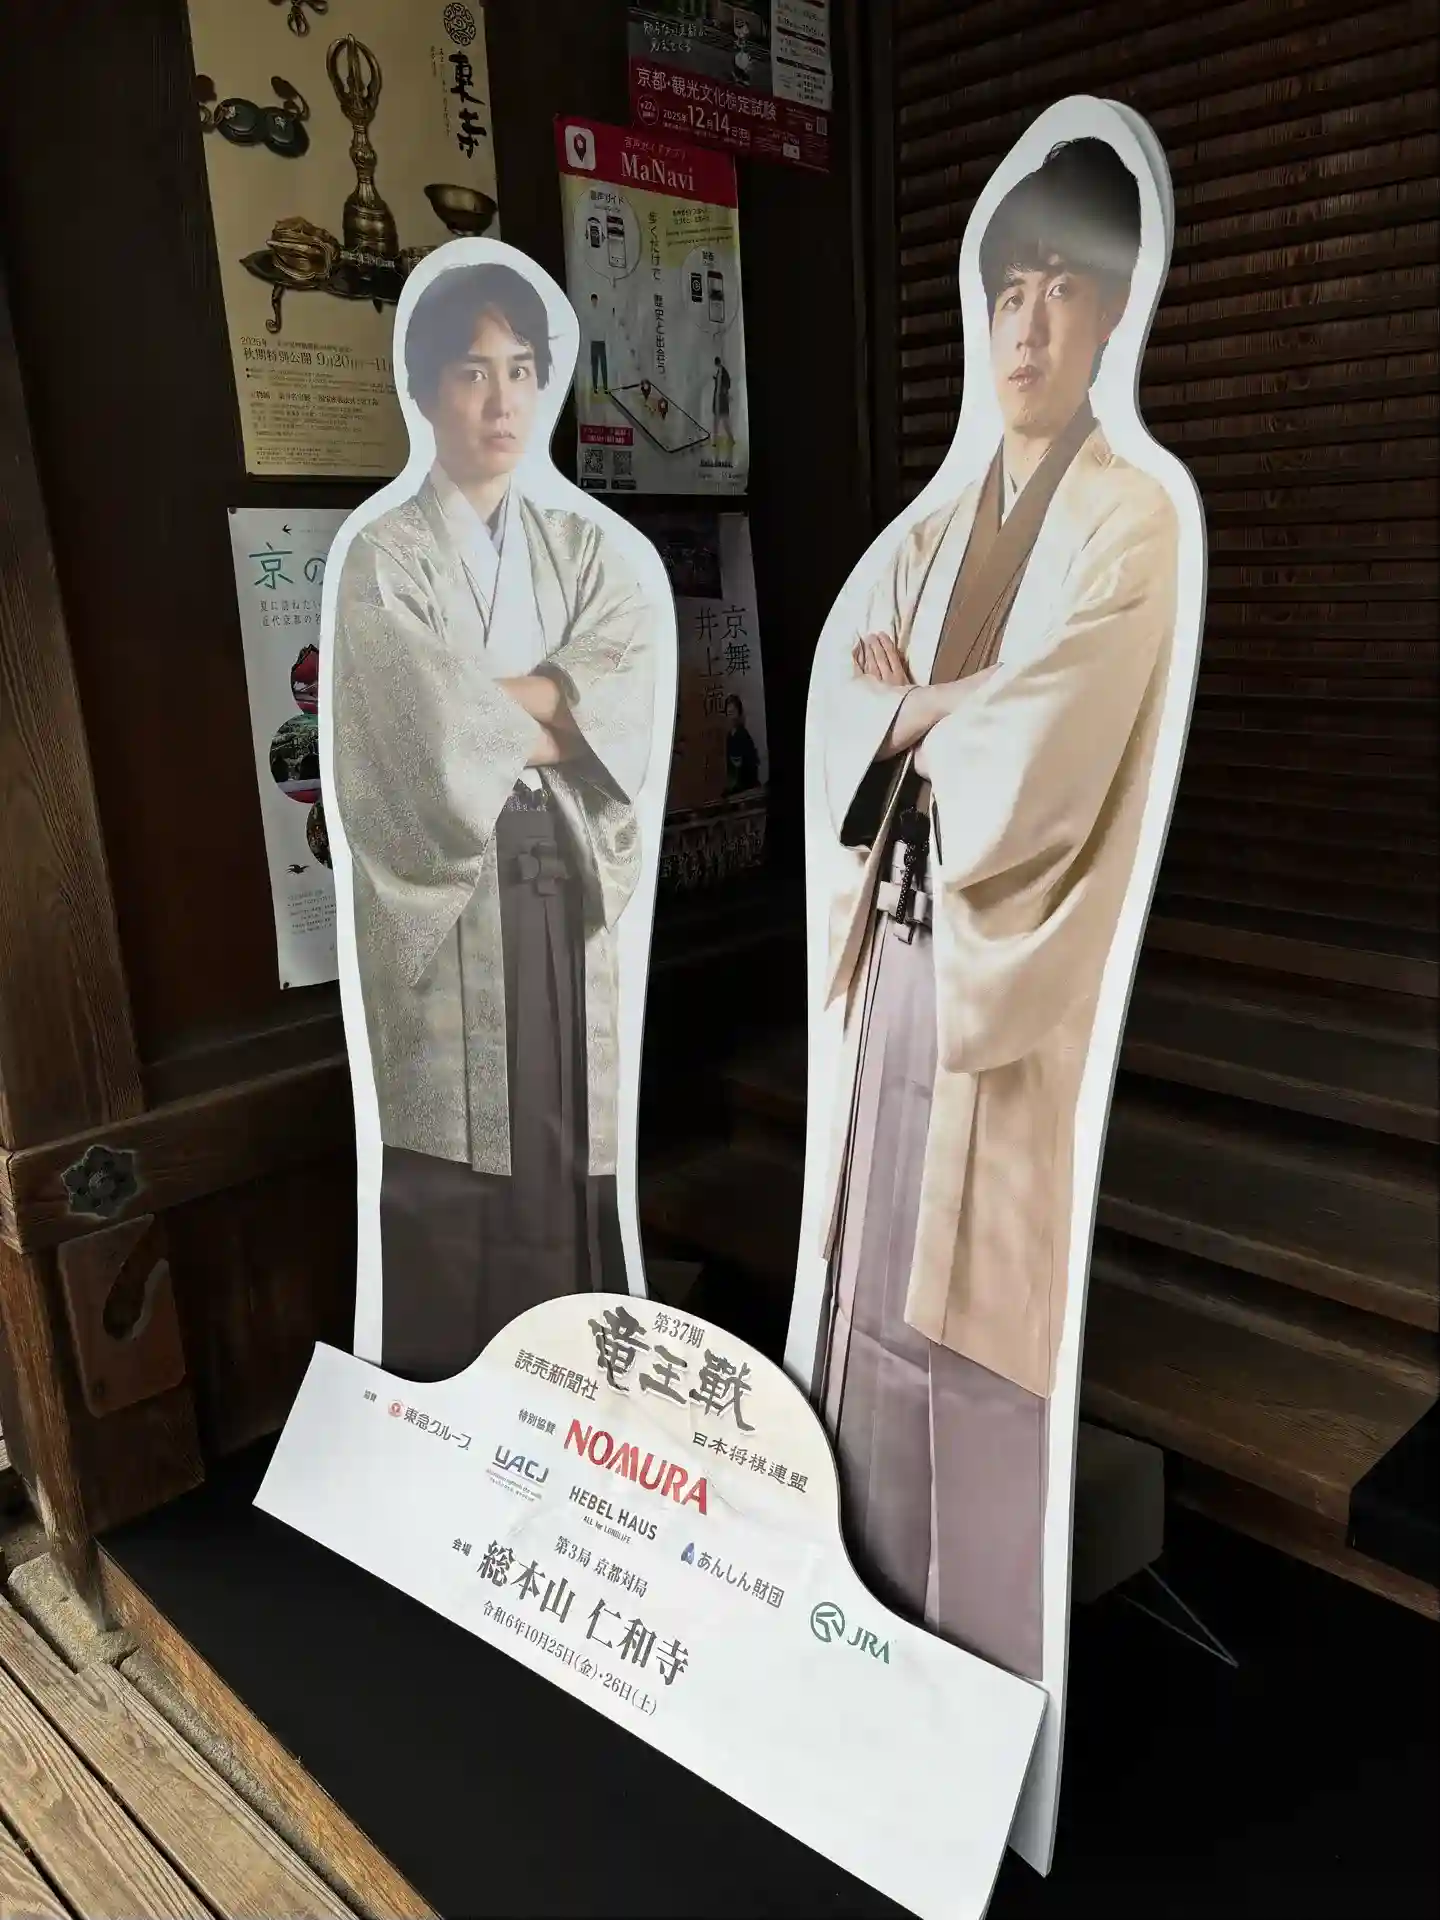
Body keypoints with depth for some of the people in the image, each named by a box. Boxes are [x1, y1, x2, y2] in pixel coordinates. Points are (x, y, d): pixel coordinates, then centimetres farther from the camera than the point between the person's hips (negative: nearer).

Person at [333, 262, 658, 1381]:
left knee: (573, 1155, 6)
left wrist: (491, 704, -13)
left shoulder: (583, 548, 16)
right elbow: (429, 737, -12)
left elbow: (632, 681, -3)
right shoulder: (384, 558, 2)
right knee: (458, 1183, -2)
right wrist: (562, 721, -1)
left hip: (568, 890, 4)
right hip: (446, 897, -4)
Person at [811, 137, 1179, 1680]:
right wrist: (950, 721, -12)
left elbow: (1020, 783, -20)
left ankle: (996, 1660, 25)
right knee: (887, 1292, 18)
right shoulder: (940, 530, 15)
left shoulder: (1134, 524, -10)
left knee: (992, 1317, 2)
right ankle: (888, 1601, 40)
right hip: (905, 954, 8)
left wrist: (915, 715, -3)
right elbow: (844, 702, 7)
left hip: (1019, 981, -7)